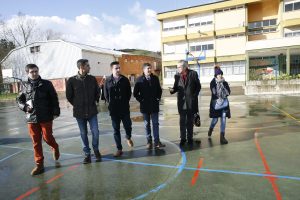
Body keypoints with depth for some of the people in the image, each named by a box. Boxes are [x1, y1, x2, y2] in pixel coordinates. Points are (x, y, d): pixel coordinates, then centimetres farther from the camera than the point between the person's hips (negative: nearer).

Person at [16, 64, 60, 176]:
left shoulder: (46, 84, -1)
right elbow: (19, 100, 15)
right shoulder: (25, 86, 6)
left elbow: (54, 99, -2)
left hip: (46, 117, -3)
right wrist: (25, 107, -4)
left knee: (47, 137, 1)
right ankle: (39, 164, 19)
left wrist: (56, 112, -6)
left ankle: (55, 148, 37)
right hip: (31, 118, 3)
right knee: (36, 142, 8)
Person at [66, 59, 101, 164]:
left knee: (95, 132, 0)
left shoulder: (92, 79, -1)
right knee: (83, 134, 9)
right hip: (79, 112, -1)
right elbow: (69, 96, 2)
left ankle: (96, 150, 24)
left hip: (92, 111, 1)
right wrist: (77, 104, 3)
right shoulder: (72, 80, -7)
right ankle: (87, 154, 24)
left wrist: (94, 102, 6)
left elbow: (97, 92, 11)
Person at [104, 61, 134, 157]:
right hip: (113, 110, 0)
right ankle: (119, 149, 17)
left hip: (125, 109, 0)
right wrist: (111, 104, 3)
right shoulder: (108, 81, 0)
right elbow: (106, 94, 6)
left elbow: (129, 93, 7)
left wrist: (125, 102, 3)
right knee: (116, 130, 6)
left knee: (128, 126, 6)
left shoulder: (125, 80, 1)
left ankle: (128, 137, 41)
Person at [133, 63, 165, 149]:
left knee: (155, 123, 3)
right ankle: (149, 142, 18)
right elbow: (135, 93, -1)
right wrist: (141, 100, -5)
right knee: (147, 124, 8)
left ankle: (157, 142, 7)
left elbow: (159, 90, 12)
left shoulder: (155, 78, 3)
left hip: (154, 105, 1)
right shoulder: (140, 80, -3)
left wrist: (158, 98, 3)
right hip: (145, 106, -1)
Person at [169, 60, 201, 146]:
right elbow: (176, 87, 3)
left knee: (190, 121, 11)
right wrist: (172, 90, -19)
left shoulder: (193, 74, -5)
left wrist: (194, 96, -9)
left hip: (191, 102, -1)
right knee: (182, 121, 6)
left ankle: (190, 138, 23)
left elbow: (198, 86, -1)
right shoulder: (177, 76, 2)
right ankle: (183, 138, 18)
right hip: (181, 102, 1)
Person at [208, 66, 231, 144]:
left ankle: (222, 136, 2)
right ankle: (211, 129, 39)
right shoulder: (213, 83, -5)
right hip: (215, 102, -3)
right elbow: (214, 93, -14)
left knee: (223, 119, -2)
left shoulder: (224, 83, 5)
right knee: (215, 119, 7)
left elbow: (228, 92, -4)